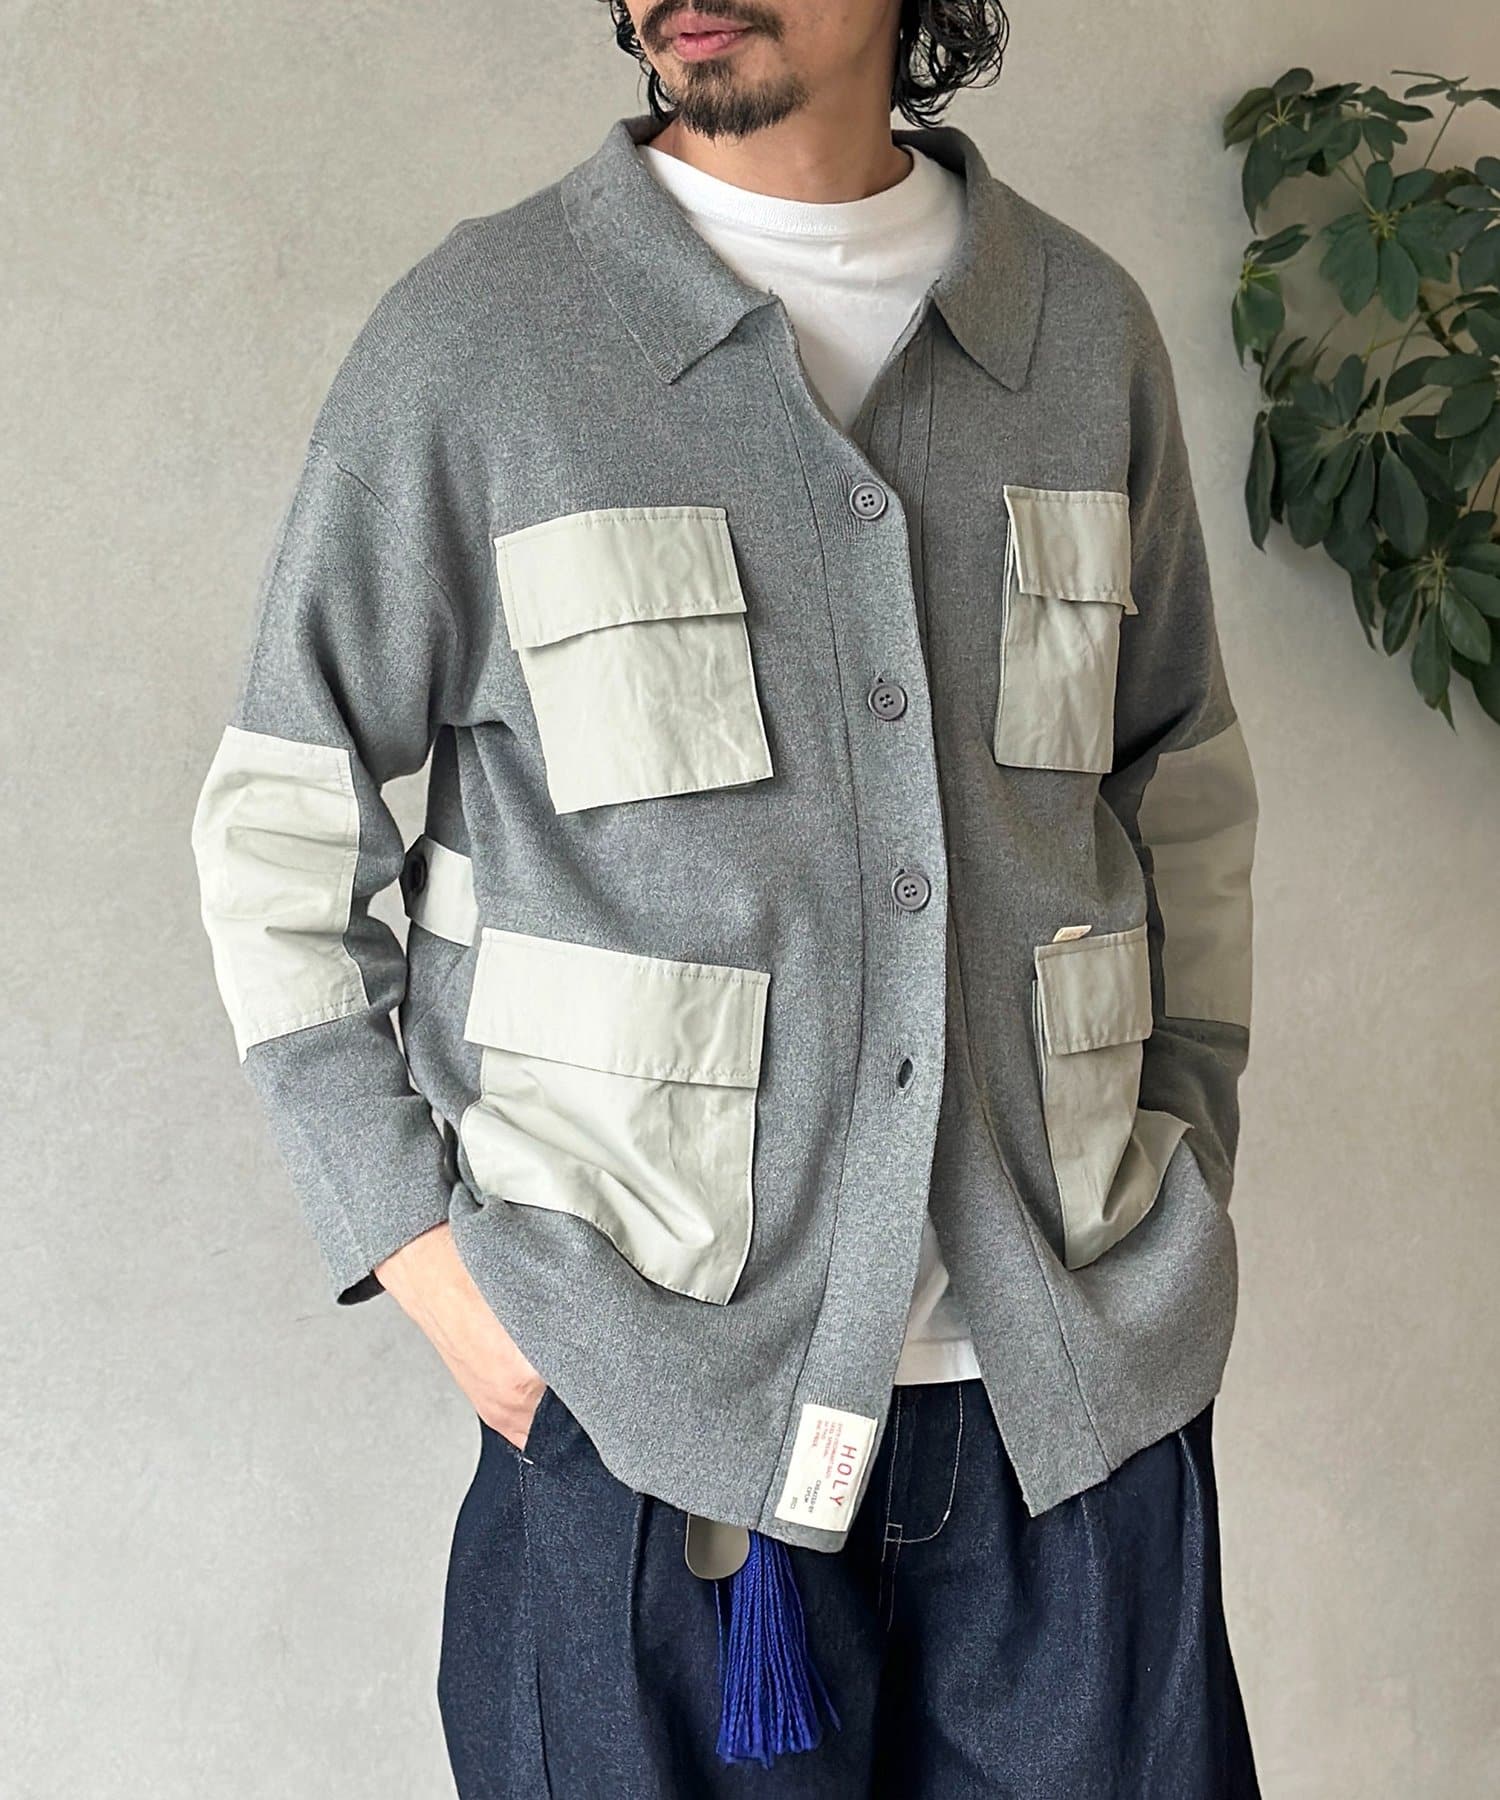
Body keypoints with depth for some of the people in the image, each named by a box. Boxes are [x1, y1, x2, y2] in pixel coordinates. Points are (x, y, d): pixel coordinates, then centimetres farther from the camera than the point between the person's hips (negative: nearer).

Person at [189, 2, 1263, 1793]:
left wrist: (1185, 1161, 9)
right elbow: (277, 828, 1)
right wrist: (416, 1244, -6)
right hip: (660, 1402, -3)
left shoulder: (1088, 323, 7)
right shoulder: (471, 335, -3)